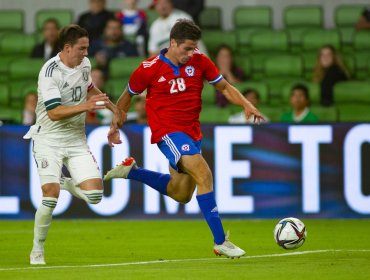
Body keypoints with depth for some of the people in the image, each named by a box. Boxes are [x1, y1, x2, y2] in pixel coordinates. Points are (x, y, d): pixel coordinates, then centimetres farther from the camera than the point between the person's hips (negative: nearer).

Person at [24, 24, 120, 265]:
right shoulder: (50, 72, -19)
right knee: (50, 195, -18)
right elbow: (54, 112, -27)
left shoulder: (84, 64, 4)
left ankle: (66, 184, 24)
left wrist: (111, 106, 30)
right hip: (49, 140, -6)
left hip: (77, 140, 6)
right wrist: (86, 106, -34)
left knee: (94, 195, -9)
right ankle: (37, 250, -1)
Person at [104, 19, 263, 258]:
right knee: (204, 174, -24)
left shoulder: (199, 61, -2)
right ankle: (220, 242, -23)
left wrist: (246, 104, -9)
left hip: (192, 132, 7)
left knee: (182, 194, 17)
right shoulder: (150, 68, -11)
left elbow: (224, 86, 7)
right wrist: (116, 124, 8)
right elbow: (128, 95, 6)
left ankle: (131, 171, 33)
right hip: (168, 131, -7)